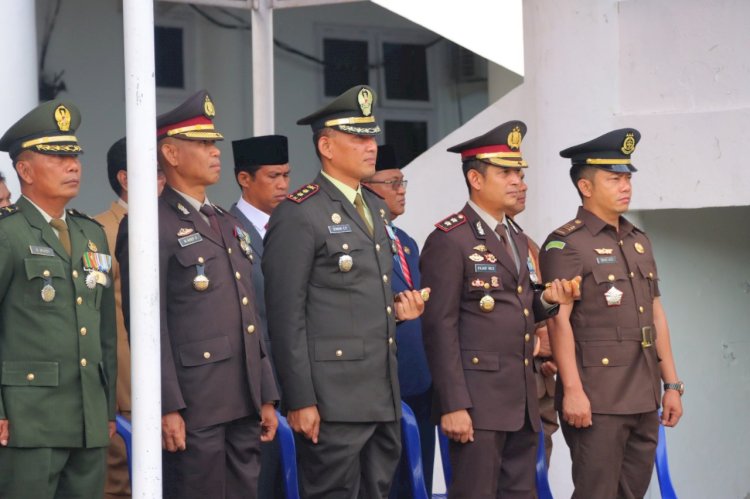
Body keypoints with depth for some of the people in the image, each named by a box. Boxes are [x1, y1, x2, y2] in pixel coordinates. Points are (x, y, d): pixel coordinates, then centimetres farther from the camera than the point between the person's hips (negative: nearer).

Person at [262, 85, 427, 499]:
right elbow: (286, 316, -12)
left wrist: (397, 309, 6)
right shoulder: (298, 215, -9)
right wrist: (300, 401, -16)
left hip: (383, 396, 8)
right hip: (333, 399, -8)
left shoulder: (374, 209, 17)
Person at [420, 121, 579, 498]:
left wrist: (547, 301, 1)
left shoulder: (518, 240, 18)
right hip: (477, 399, -8)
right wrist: (453, 405, -18)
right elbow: (440, 328, -13)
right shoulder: (449, 241, -9)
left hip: (522, 402, 8)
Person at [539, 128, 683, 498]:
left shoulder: (639, 242, 16)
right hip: (597, 400, -7)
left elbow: (655, 315, 17)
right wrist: (572, 390, -20)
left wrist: (672, 384, 13)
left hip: (644, 399, 7)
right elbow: (559, 321, -14)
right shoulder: (565, 245, -7)